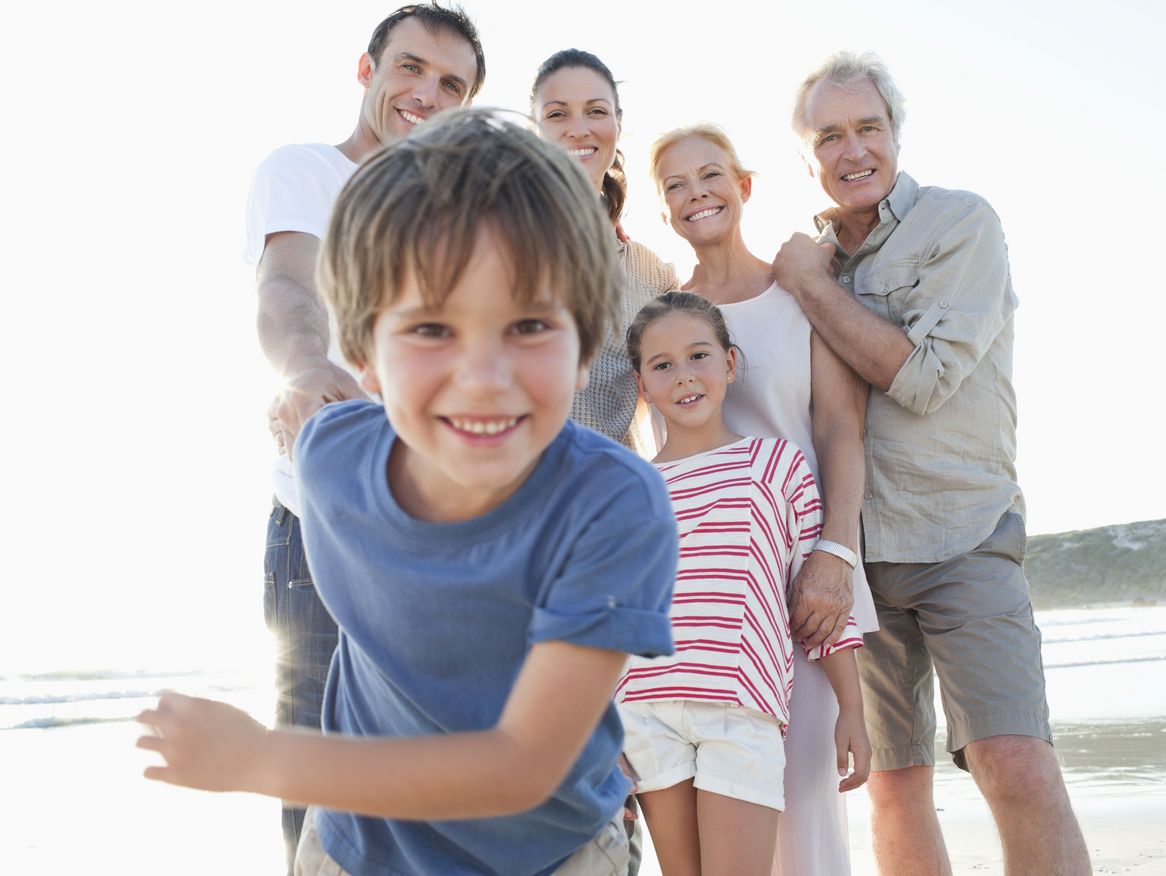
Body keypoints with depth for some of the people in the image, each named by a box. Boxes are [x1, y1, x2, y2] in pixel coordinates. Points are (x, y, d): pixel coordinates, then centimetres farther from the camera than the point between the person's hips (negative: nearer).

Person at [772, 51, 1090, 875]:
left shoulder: (961, 223, -4)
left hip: (962, 536, -4)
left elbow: (923, 375, -17)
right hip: (853, 552, 5)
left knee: (1015, 764, -19)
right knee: (894, 782, 9)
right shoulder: (811, 257, 10)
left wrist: (812, 283, -9)